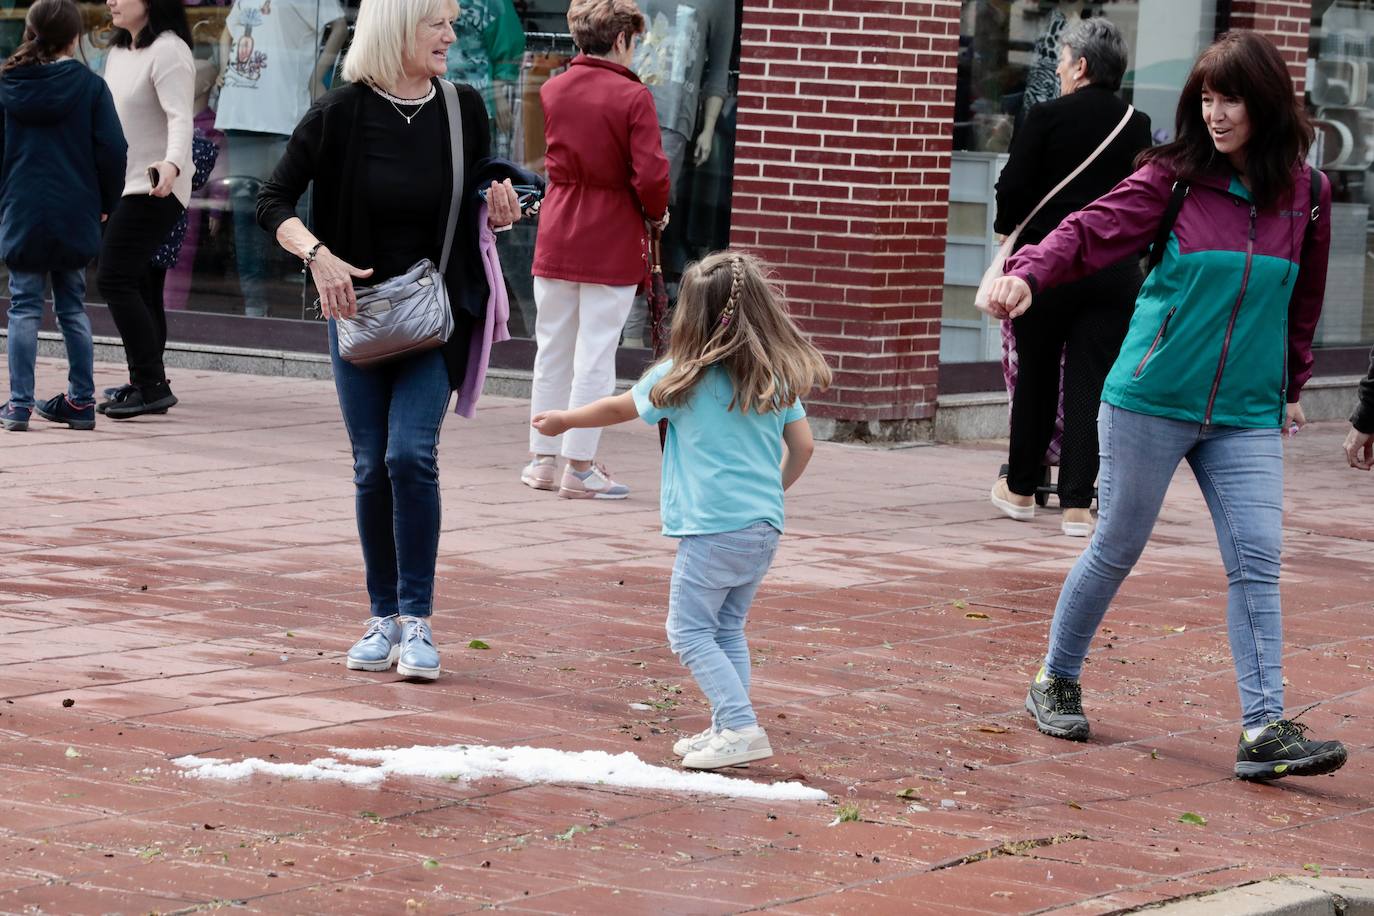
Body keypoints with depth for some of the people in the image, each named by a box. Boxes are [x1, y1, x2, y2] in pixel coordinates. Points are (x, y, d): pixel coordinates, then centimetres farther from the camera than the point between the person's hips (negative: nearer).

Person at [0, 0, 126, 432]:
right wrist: (106, 203, 9)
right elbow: (112, 149, -5)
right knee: (73, 307, 11)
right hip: (75, 216, 0)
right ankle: (81, 402, 12)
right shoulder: (90, 86, -4)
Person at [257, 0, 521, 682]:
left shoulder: (463, 110, -1)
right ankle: (384, 618, 16)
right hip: (360, 308, 0)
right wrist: (318, 255, -21)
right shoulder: (340, 113, -8)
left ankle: (416, 620, -9)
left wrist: (497, 213, -9)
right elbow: (273, 202, -5)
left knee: (411, 452, -15)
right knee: (371, 467, 4)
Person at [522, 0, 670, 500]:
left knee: (552, 350, 13)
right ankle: (580, 467, 2)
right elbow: (650, 176, -17)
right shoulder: (632, 97, -12)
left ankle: (543, 458, 19)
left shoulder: (552, 91, 5)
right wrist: (657, 214, 1)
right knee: (595, 355, 0)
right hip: (612, 243, -5)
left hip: (556, 238, 5)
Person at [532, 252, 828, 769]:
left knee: (690, 632, -1)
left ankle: (741, 728, -12)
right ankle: (727, 730, 15)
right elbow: (802, 445, 9)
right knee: (728, 630, 16)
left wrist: (564, 420, 26)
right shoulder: (779, 377, 6)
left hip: (713, 527, -6)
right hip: (765, 524, 6)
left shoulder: (686, 377, -5)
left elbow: (620, 408, 9)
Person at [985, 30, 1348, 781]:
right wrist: (1030, 273, -35)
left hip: (1246, 416, 2)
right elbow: (1094, 231, -18)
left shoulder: (1305, 196, 3)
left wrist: (1293, 385, 21)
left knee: (1257, 562, -9)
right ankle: (1056, 683, 29)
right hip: (1150, 401, -2)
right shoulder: (1174, 178, -6)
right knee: (1116, 549, 9)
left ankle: (1264, 729, -11)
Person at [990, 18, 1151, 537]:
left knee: (1035, 377, 12)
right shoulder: (1137, 127, 3)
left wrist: (1008, 230, 10)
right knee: (1091, 382, 2)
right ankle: (1077, 504, -3)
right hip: (1114, 272, 2)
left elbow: (1012, 188, -8)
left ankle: (1021, 489, 25)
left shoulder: (1046, 118, -8)